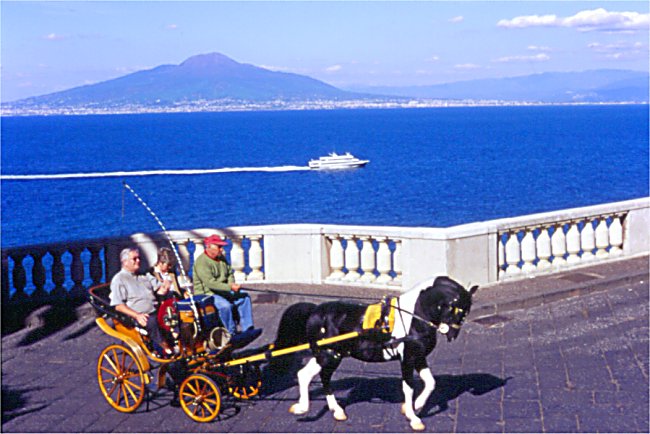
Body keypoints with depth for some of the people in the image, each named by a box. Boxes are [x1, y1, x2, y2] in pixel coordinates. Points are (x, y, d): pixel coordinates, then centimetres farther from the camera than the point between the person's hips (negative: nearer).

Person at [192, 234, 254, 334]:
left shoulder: (221, 258, 11)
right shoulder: (201, 262, -18)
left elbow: (230, 273, 19)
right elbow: (210, 283, -27)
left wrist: (232, 283, -5)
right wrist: (230, 287, -30)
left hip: (223, 291, 9)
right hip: (206, 293, -9)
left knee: (245, 297, -2)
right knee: (225, 305, -33)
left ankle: (247, 328, -2)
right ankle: (232, 333, -19)